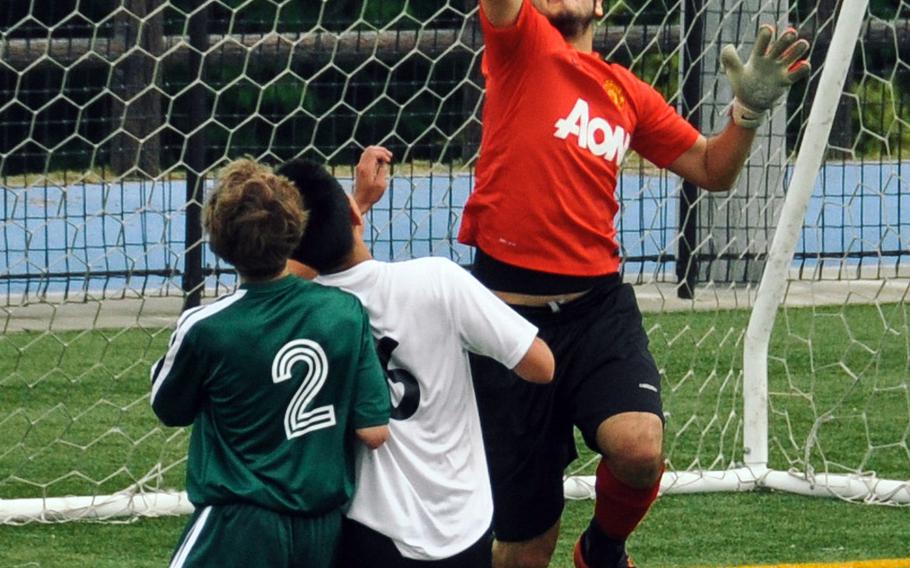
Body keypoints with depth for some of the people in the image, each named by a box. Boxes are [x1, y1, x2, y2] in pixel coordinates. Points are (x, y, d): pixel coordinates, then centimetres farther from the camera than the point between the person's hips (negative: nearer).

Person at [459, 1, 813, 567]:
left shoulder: (627, 92, 13)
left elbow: (713, 169, 20)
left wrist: (750, 108, 2)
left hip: (600, 307, 3)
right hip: (512, 309, -2)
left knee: (640, 447, -26)